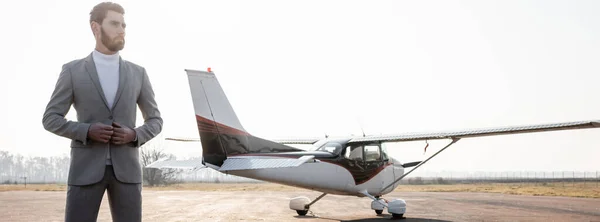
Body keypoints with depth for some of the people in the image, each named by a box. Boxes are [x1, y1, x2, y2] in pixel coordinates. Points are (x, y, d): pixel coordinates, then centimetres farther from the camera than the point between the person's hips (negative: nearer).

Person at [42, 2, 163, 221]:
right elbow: (50, 120, 2)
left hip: (125, 168, 2)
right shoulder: (72, 71, 3)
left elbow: (155, 122, 13)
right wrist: (87, 131, -16)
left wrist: (133, 135, -10)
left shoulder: (137, 73, 8)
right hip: (87, 169, -1)